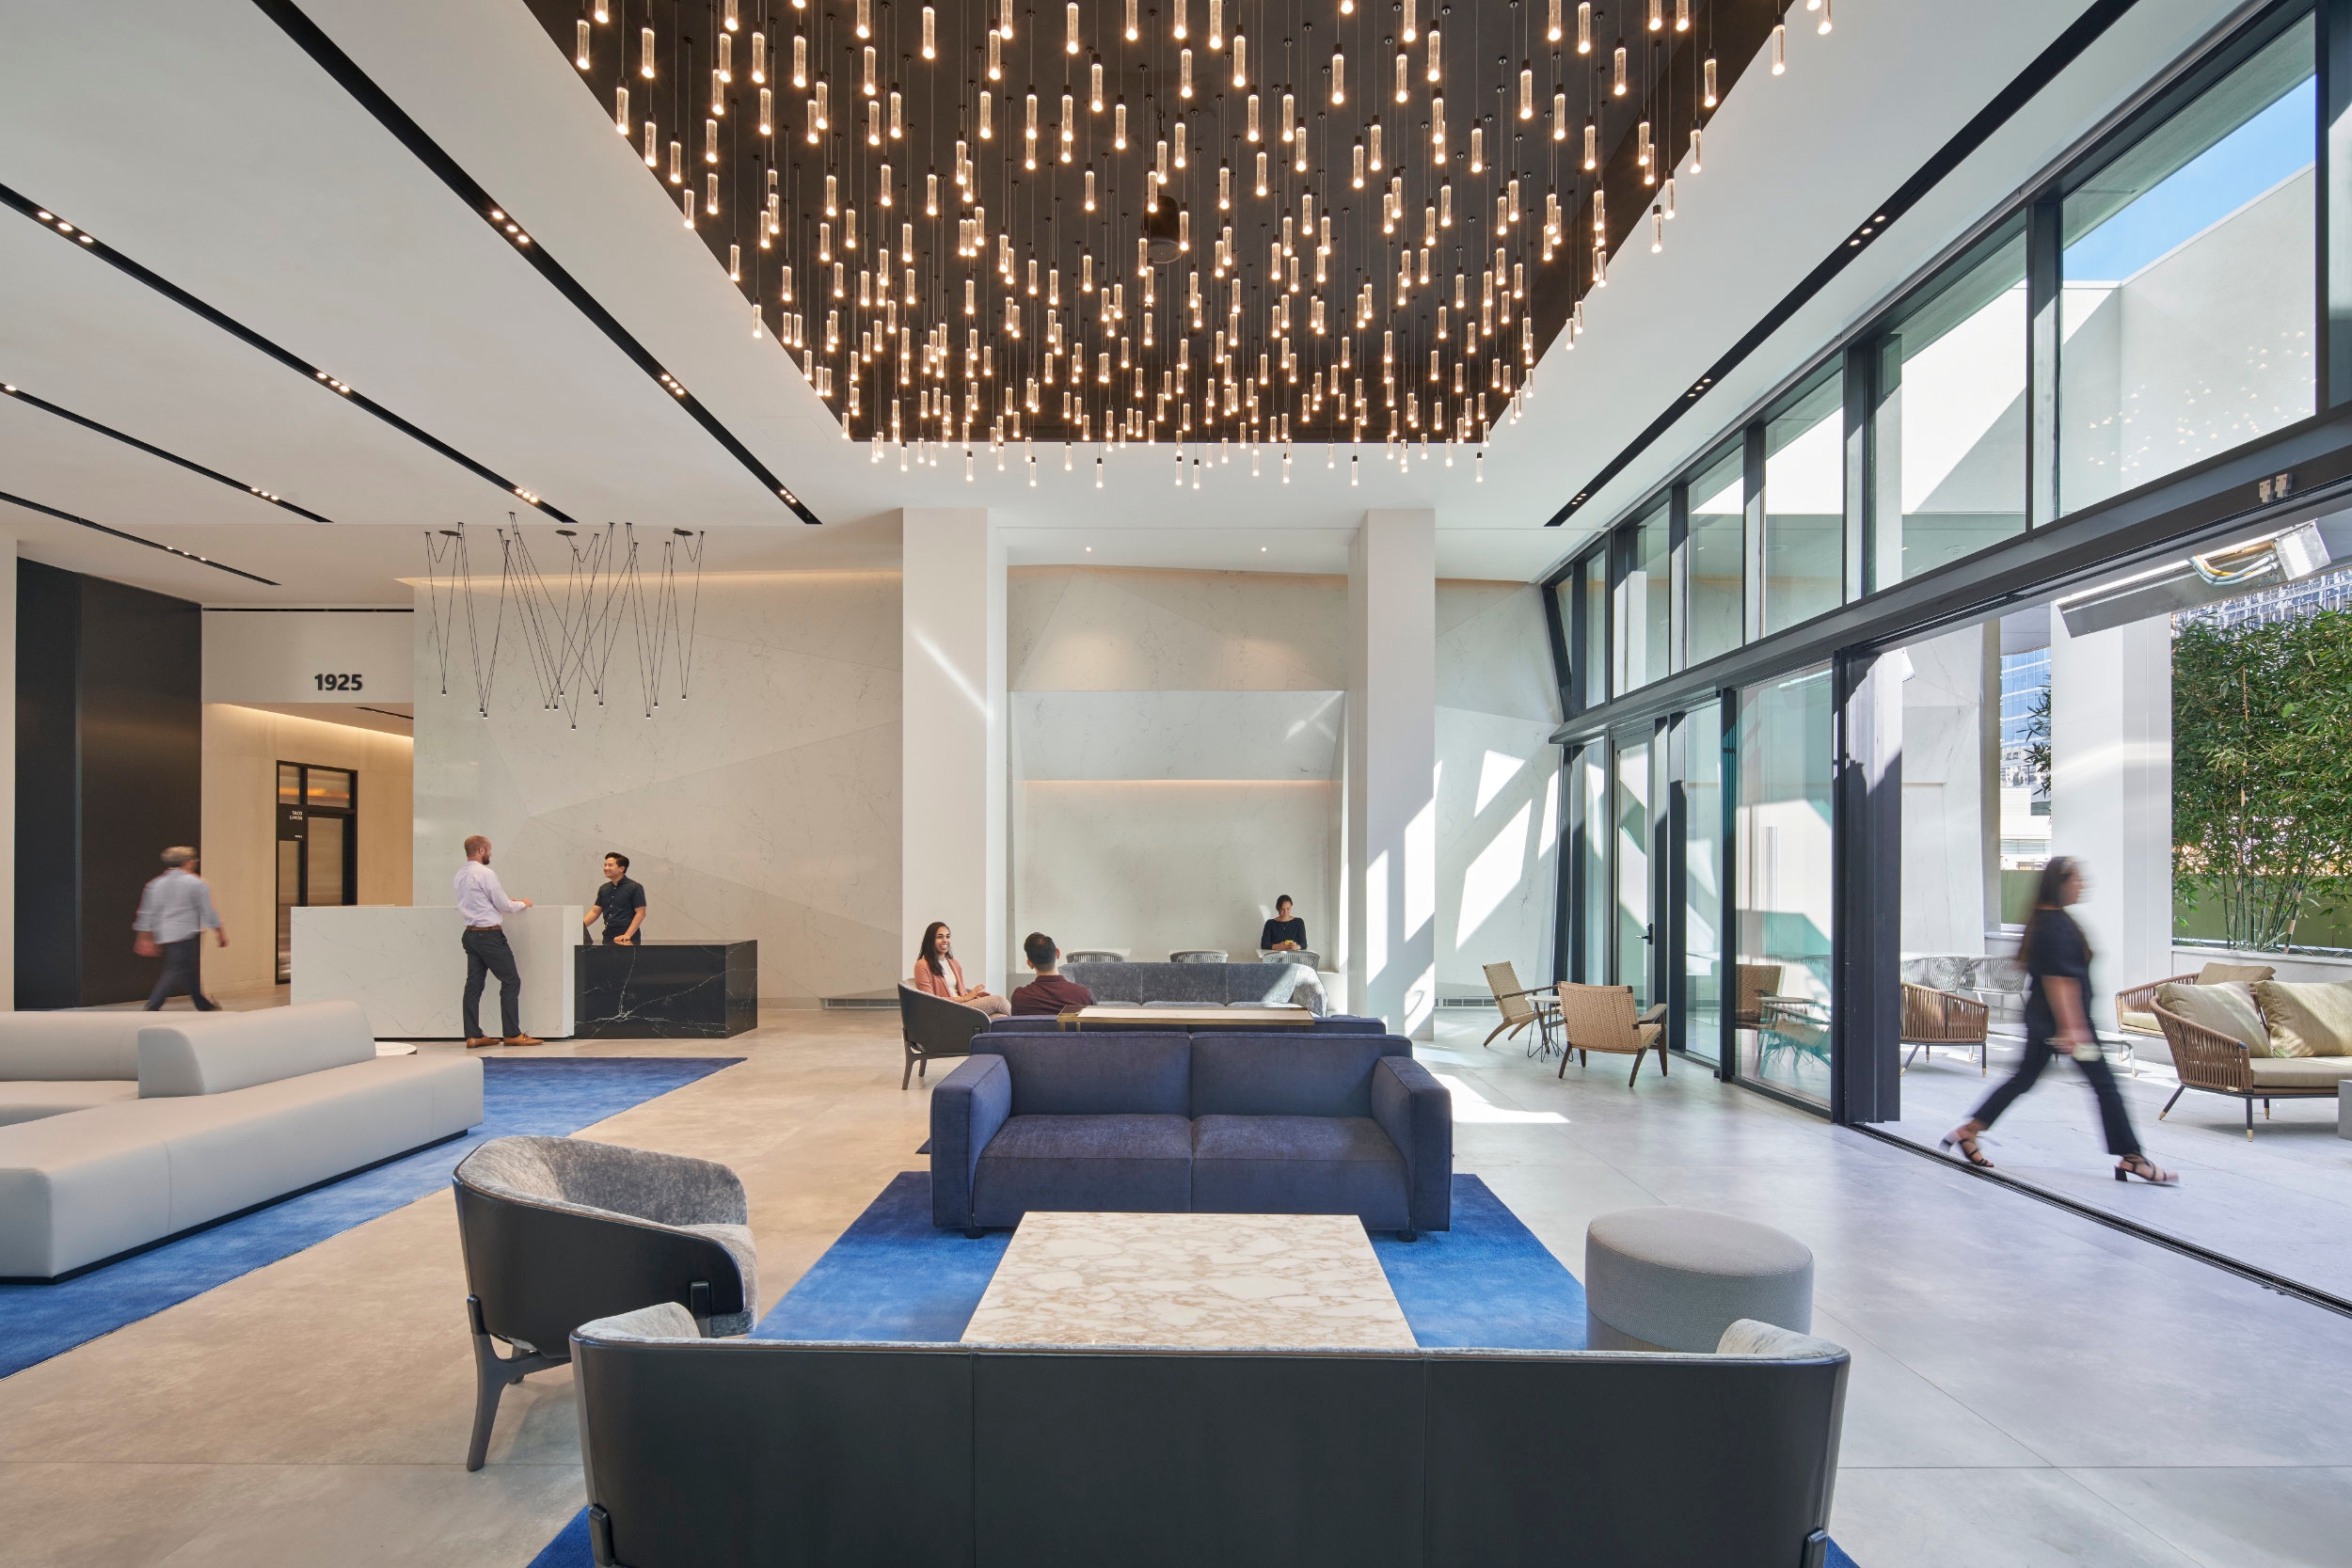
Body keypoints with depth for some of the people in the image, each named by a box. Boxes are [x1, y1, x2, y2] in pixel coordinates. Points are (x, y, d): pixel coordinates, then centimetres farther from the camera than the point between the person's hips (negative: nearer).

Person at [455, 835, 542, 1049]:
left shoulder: (460, 875, 11)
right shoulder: (485, 874, -15)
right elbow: (504, 906, -10)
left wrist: (507, 902, 23)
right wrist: (523, 903, 9)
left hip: (471, 934, 9)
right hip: (490, 935, -9)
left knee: (474, 984, 9)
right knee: (511, 981, -1)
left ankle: (473, 1035, 11)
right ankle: (512, 1034, 0)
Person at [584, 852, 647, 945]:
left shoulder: (635, 888, -5)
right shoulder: (603, 889, 15)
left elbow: (640, 913, -10)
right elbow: (595, 912, 17)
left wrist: (627, 935, -18)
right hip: (608, 937, 6)